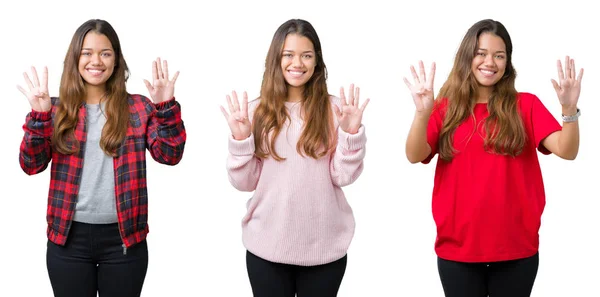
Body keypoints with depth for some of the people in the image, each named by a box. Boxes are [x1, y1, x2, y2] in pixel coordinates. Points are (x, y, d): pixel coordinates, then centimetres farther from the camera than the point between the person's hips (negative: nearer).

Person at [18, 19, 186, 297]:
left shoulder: (138, 107, 3)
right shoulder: (57, 109, 4)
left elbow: (169, 155, -6)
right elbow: (31, 165, -4)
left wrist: (166, 107, -18)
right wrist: (39, 115, -17)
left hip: (123, 237, 0)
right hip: (69, 237, 1)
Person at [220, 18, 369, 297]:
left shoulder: (334, 109, -3)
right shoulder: (256, 111, -1)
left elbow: (343, 176, -5)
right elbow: (244, 182, -1)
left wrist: (351, 133, -17)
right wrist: (241, 139, -14)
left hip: (324, 246, 0)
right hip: (266, 245, 1)